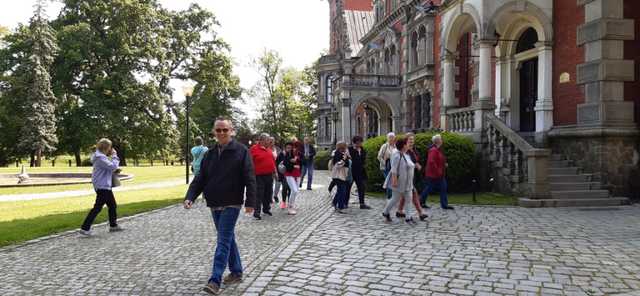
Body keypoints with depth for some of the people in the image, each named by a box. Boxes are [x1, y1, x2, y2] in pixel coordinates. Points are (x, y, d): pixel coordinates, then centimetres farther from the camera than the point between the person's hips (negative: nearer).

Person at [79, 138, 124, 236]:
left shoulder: (102, 156, 15)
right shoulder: (100, 158, -18)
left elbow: (110, 167, 16)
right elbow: (113, 166, -23)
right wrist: (114, 156, -13)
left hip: (105, 186, 11)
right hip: (102, 186, -11)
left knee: (112, 205, 17)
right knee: (97, 207, -7)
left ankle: (113, 225, 26)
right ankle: (85, 228, -3)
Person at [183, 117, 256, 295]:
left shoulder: (241, 151, -7)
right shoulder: (210, 154, 9)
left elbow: (249, 179, -11)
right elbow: (200, 179, 7)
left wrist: (250, 202, -17)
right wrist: (190, 197, -7)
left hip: (231, 204, -6)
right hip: (215, 205, 6)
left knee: (223, 241, -8)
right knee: (228, 239, 15)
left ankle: (215, 280, -8)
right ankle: (236, 272, 28)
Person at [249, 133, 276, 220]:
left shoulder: (268, 149, 11)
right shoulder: (254, 149, -9)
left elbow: (273, 160, 20)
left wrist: (274, 171, 18)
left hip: (269, 176, 7)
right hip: (259, 176, -7)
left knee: (268, 194, 14)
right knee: (259, 195, -5)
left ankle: (266, 209, 29)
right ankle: (256, 212, 1)